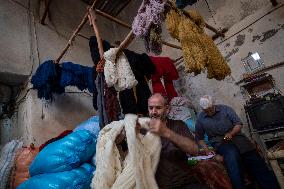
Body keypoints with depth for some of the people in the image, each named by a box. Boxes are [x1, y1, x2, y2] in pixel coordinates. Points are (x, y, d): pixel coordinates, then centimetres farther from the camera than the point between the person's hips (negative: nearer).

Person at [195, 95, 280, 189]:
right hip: (220, 143, -2)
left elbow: (239, 124, 4)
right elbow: (199, 138, 12)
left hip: (236, 136, 2)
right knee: (231, 154, -33)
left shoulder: (225, 109, 3)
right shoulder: (200, 119, 3)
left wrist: (231, 133, -14)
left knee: (255, 161, -19)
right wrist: (207, 150, -1)